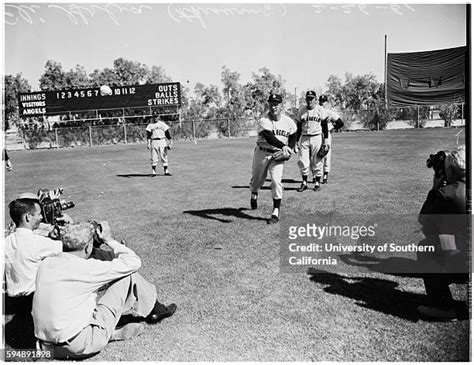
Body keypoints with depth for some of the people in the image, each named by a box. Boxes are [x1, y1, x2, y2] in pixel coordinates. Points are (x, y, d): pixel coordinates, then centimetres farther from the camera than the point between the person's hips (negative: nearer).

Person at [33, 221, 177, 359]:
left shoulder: (46, 263, 2)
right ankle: (154, 311, 22)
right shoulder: (86, 268, -19)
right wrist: (110, 240, 0)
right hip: (81, 346, -7)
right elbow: (133, 262, -10)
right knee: (129, 275, -2)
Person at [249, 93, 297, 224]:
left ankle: (276, 212, -7)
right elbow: (269, 137, -31)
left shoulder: (289, 122, -3)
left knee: (276, 180, -15)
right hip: (262, 153, 0)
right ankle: (253, 195, 51)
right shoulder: (263, 120, -15)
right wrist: (283, 146, -47)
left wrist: (289, 150, -2)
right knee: (257, 179, 15)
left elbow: (293, 136, 15)